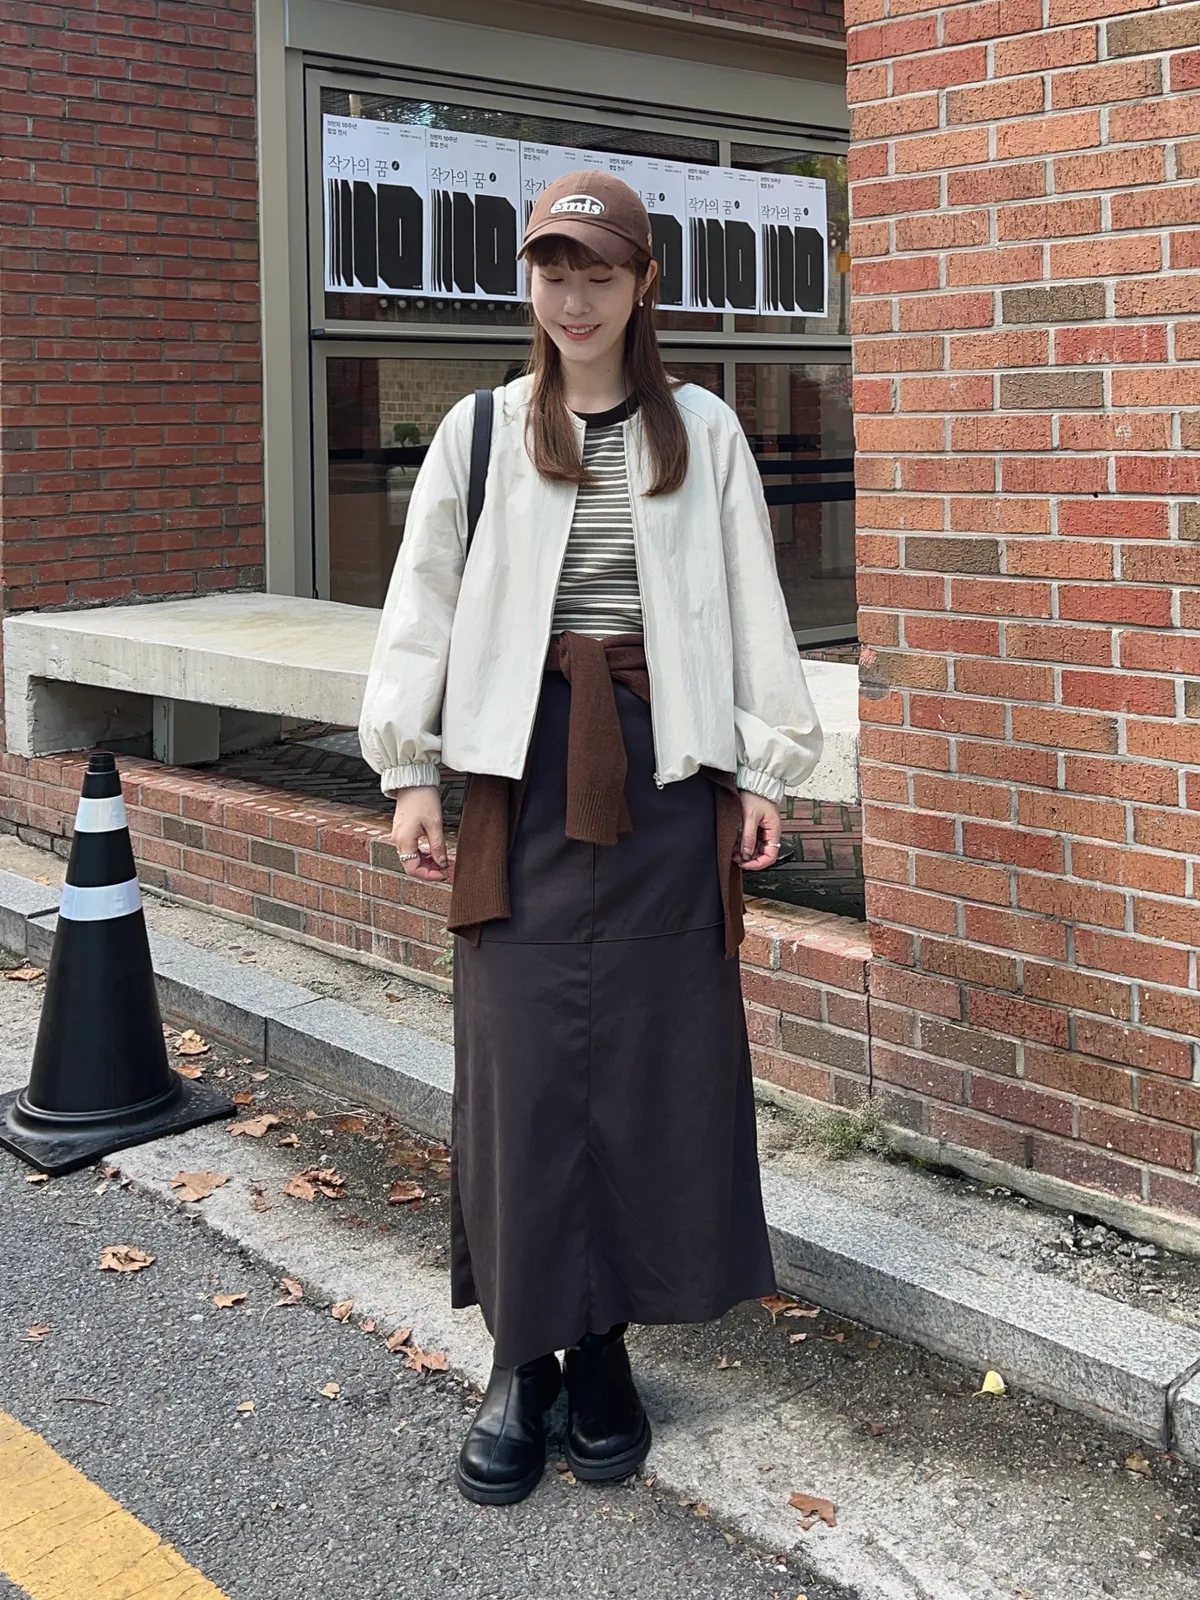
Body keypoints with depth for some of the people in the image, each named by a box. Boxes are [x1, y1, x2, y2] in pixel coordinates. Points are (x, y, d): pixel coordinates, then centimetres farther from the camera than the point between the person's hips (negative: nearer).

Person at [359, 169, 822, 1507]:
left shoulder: (704, 433, 6)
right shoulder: (480, 432, 6)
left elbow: (751, 606, 6)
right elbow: (424, 606, 6)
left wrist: (764, 767, 2)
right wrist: (410, 769, 1)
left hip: (666, 764, 1)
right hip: (526, 765, 0)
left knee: (657, 1051, 2)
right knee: (521, 1053, -1)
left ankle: (603, 1341, 16)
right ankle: (520, 1356, 11)